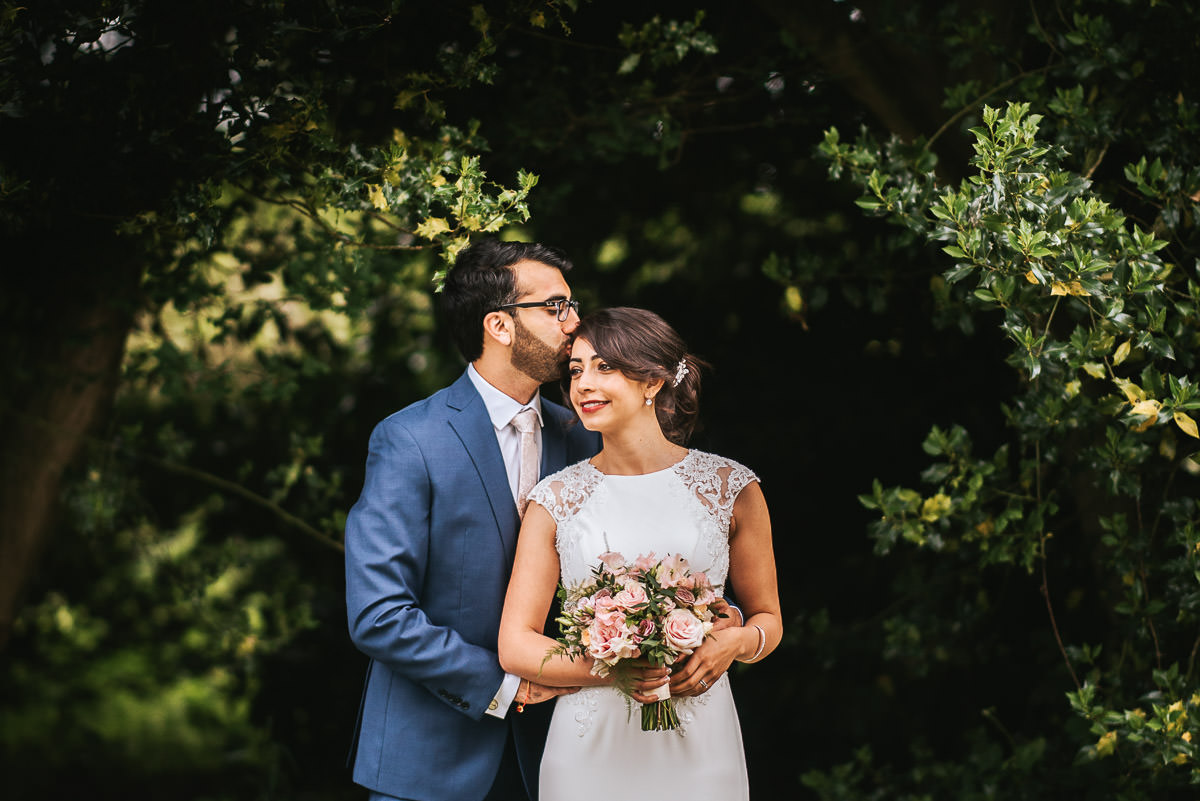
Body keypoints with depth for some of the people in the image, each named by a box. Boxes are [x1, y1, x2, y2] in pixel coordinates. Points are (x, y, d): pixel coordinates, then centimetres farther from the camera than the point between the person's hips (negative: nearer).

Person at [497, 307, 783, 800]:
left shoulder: (730, 487, 2)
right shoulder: (556, 500, 2)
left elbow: (767, 619, 11)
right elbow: (516, 646, 0)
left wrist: (731, 644, -12)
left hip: (697, 746, 0)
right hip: (589, 750, 0)